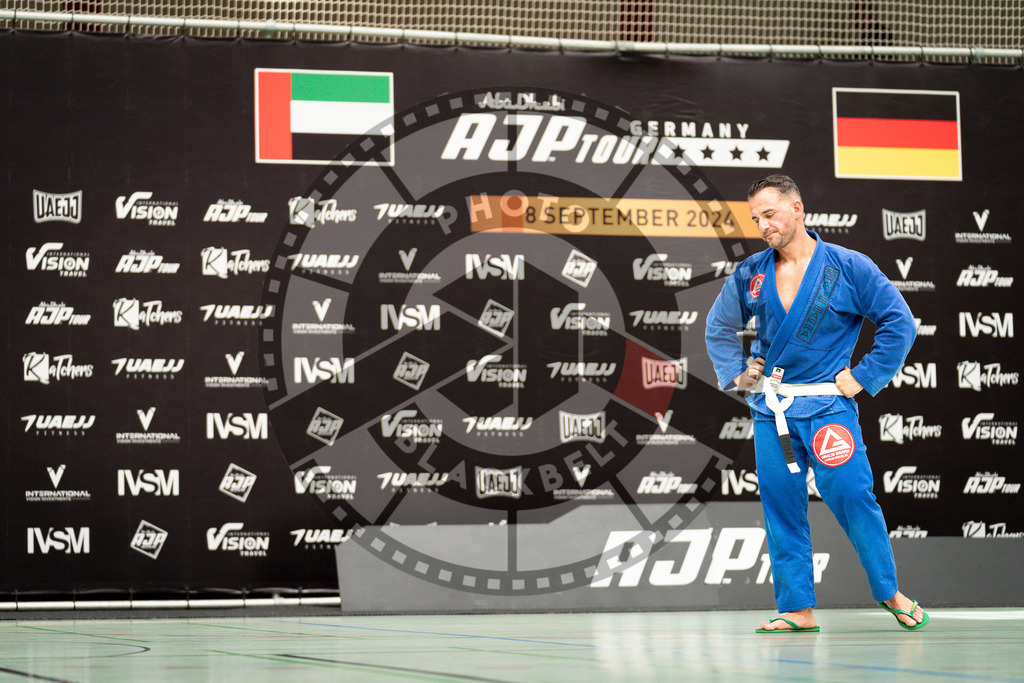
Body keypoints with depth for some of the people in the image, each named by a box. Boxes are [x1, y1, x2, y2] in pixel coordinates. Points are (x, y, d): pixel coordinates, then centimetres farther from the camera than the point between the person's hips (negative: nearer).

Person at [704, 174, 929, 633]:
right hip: (769, 409, 4)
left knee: (850, 495, -12)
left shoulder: (849, 268, -4)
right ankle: (797, 608, 8)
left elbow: (900, 323, -2)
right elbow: (719, 327, 23)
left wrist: (864, 377, -5)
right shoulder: (749, 275, 7)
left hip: (828, 402, -4)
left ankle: (889, 592, 3)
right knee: (781, 508, 2)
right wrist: (736, 374, 10)